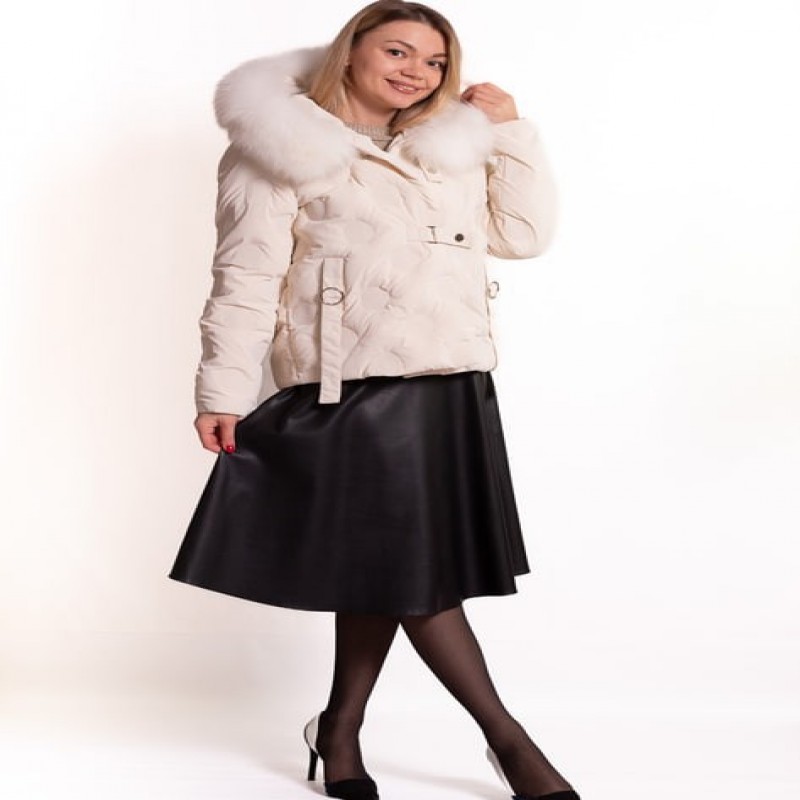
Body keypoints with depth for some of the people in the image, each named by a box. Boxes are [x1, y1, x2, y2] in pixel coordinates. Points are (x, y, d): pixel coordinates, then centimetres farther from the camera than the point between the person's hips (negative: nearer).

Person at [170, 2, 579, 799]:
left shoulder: (453, 148, 18)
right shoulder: (281, 150, 1)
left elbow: (524, 234, 12)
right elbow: (247, 276, -4)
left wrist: (511, 131, 8)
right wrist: (223, 389, -10)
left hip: (454, 384, 6)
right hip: (352, 385, -6)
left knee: (384, 564, 9)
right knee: (404, 564, -4)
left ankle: (340, 730, 24)